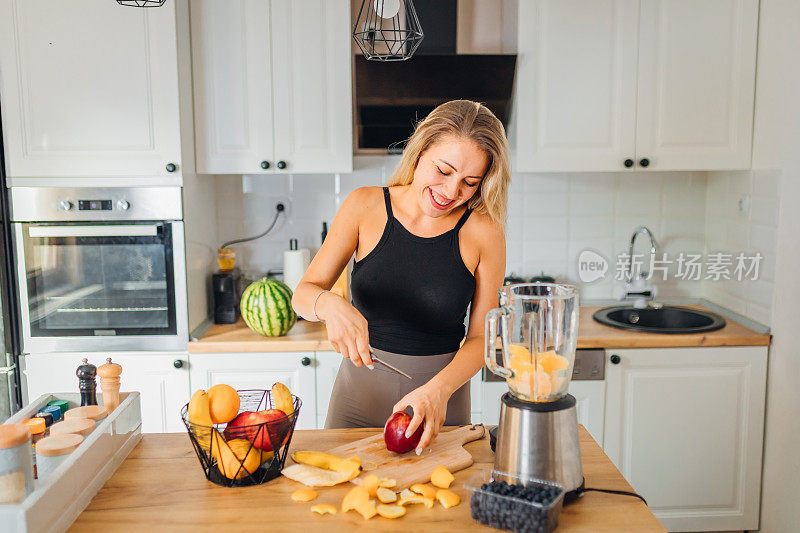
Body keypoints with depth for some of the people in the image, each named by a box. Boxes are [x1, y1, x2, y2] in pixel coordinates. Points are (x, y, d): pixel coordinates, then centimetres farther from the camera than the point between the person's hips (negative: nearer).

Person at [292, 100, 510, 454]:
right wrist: (330, 305, -28)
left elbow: (480, 337, -7)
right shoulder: (366, 206, -8)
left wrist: (439, 389, -24)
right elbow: (303, 294, -6)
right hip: (359, 395, 1)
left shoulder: (484, 231, -11)